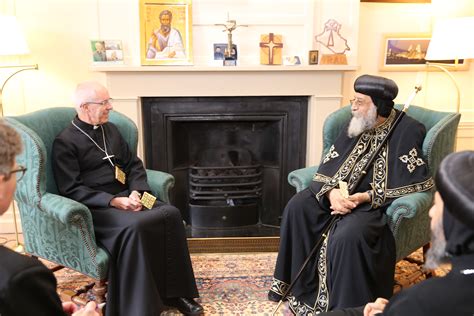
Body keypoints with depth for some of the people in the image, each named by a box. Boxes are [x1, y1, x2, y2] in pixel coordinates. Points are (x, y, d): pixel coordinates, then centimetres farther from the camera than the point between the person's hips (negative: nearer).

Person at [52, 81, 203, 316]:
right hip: (95, 208, -6)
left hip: (125, 198, 6)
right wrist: (113, 201, -21)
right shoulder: (65, 142, -5)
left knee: (171, 214, -19)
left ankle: (175, 292, -10)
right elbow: (71, 190, -12)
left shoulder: (110, 129, 16)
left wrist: (136, 192, -5)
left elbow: (134, 165, 16)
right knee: (133, 227, -36)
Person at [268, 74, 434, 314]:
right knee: (297, 207, -12)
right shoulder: (355, 125, 6)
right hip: (340, 193, 7)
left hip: (378, 202, -6)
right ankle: (301, 289, -1)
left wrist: (366, 197, -24)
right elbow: (328, 167, 5)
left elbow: (416, 183, -17)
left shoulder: (407, 131, -11)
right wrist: (332, 192, -19)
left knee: (348, 235, -34)